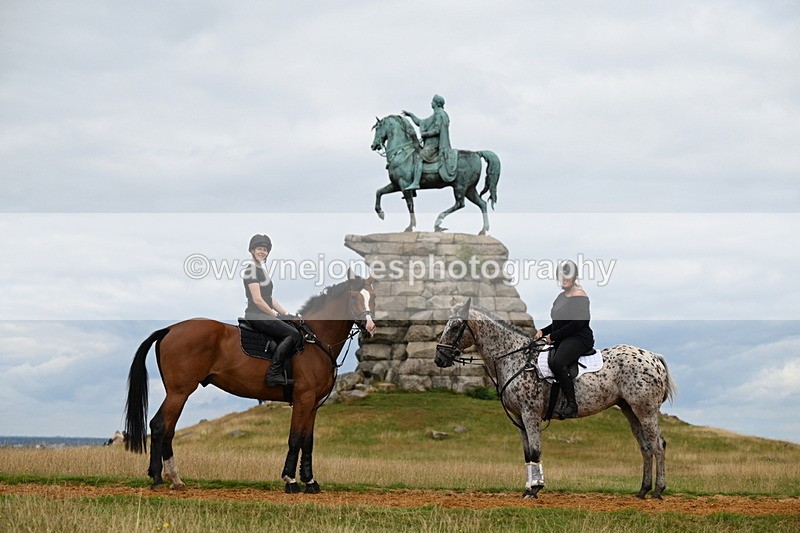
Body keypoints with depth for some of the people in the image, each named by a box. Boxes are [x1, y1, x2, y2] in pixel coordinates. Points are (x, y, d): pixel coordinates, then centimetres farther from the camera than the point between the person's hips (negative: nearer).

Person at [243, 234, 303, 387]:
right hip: (256, 315, -9)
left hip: (266, 314, 9)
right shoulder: (251, 270, -9)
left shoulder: (262, 270, 20)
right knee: (294, 335, -17)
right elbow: (257, 300, -15)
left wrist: (285, 313, 12)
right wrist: (275, 314, -10)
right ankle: (273, 373, -17)